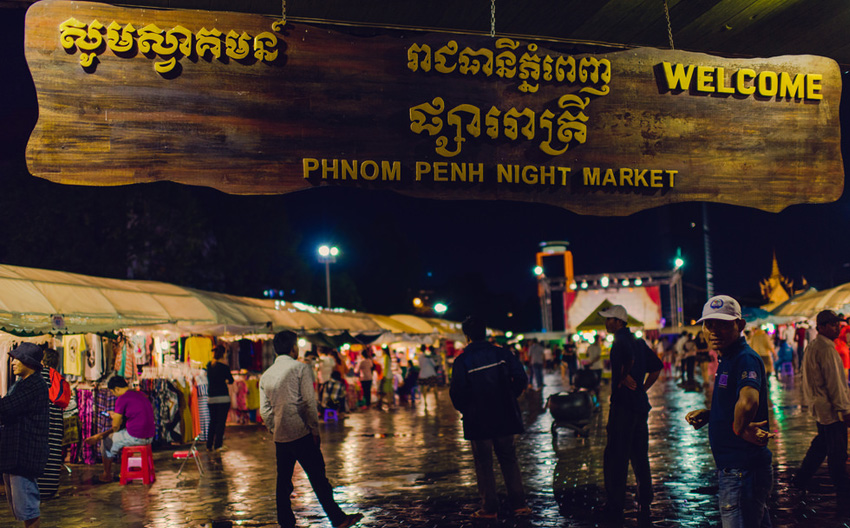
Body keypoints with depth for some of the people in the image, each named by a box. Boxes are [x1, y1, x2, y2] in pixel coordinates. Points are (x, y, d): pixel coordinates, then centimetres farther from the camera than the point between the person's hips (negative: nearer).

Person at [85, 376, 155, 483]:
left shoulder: (122, 399, -9)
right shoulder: (141, 395, 14)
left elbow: (116, 427, -6)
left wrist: (100, 435, 10)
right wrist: (117, 416, 36)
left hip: (135, 437, -8)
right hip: (150, 437, 8)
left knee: (107, 441, 15)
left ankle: (106, 476, 26)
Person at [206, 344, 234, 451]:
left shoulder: (209, 365, 5)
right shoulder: (224, 366, -9)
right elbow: (231, 380, 1)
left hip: (211, 398, 5)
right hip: (223, 398, -5)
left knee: (212, 421, 13)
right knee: (221, 422, 0)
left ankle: (209, 446, 14)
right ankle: (217, 445, -3)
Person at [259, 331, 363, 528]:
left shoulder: (266, 375, 11)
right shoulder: (300, 368, -5)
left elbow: (265, 411, 9)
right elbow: (309, 403, -9)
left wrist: (275, 431, 16)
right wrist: (315, 430, -3)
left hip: (280, 437, 5)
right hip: (301, 433, -5)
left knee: (283, 481, 11)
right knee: (318, 477, -2)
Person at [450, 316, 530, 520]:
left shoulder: (462, 361, -9)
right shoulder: (502, 353, -1)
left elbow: (457, 392, -12)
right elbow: (521, 379, -5)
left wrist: (464, 409, 7)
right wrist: (509, 398, 10)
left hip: (478, 420, -3)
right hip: (504, 418, 3)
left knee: (484, 464, 6)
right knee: (509, 459, 13)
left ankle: (489, 508, 7)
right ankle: (519, 504, 11)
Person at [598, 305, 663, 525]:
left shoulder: (621, 340, -11)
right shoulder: (638, 341, 14)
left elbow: (630, 358, -32)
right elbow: (657, 366, 21)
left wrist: (624, 379, -16)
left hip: (623, 406, -9)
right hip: (641, 405, 9)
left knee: (615, 458, -2)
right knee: (640, 458, 13)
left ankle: (615, 509, 1)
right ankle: (645, 507, 17)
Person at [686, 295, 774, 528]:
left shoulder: (746, 359, -20)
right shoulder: (728, 360, 13)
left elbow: (748, 399, -40)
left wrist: (740, 429, -25)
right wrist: (707, 414, 8)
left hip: (743, 472, -10)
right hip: (732, 469, 10)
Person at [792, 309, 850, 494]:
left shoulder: (812, 347, 12)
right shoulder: (826, 349, -20)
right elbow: (834, 382, -20)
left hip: (819, 407, 10)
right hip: (831, 409, -10)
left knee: (821, 444, 20)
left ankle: (800, 480, 25)